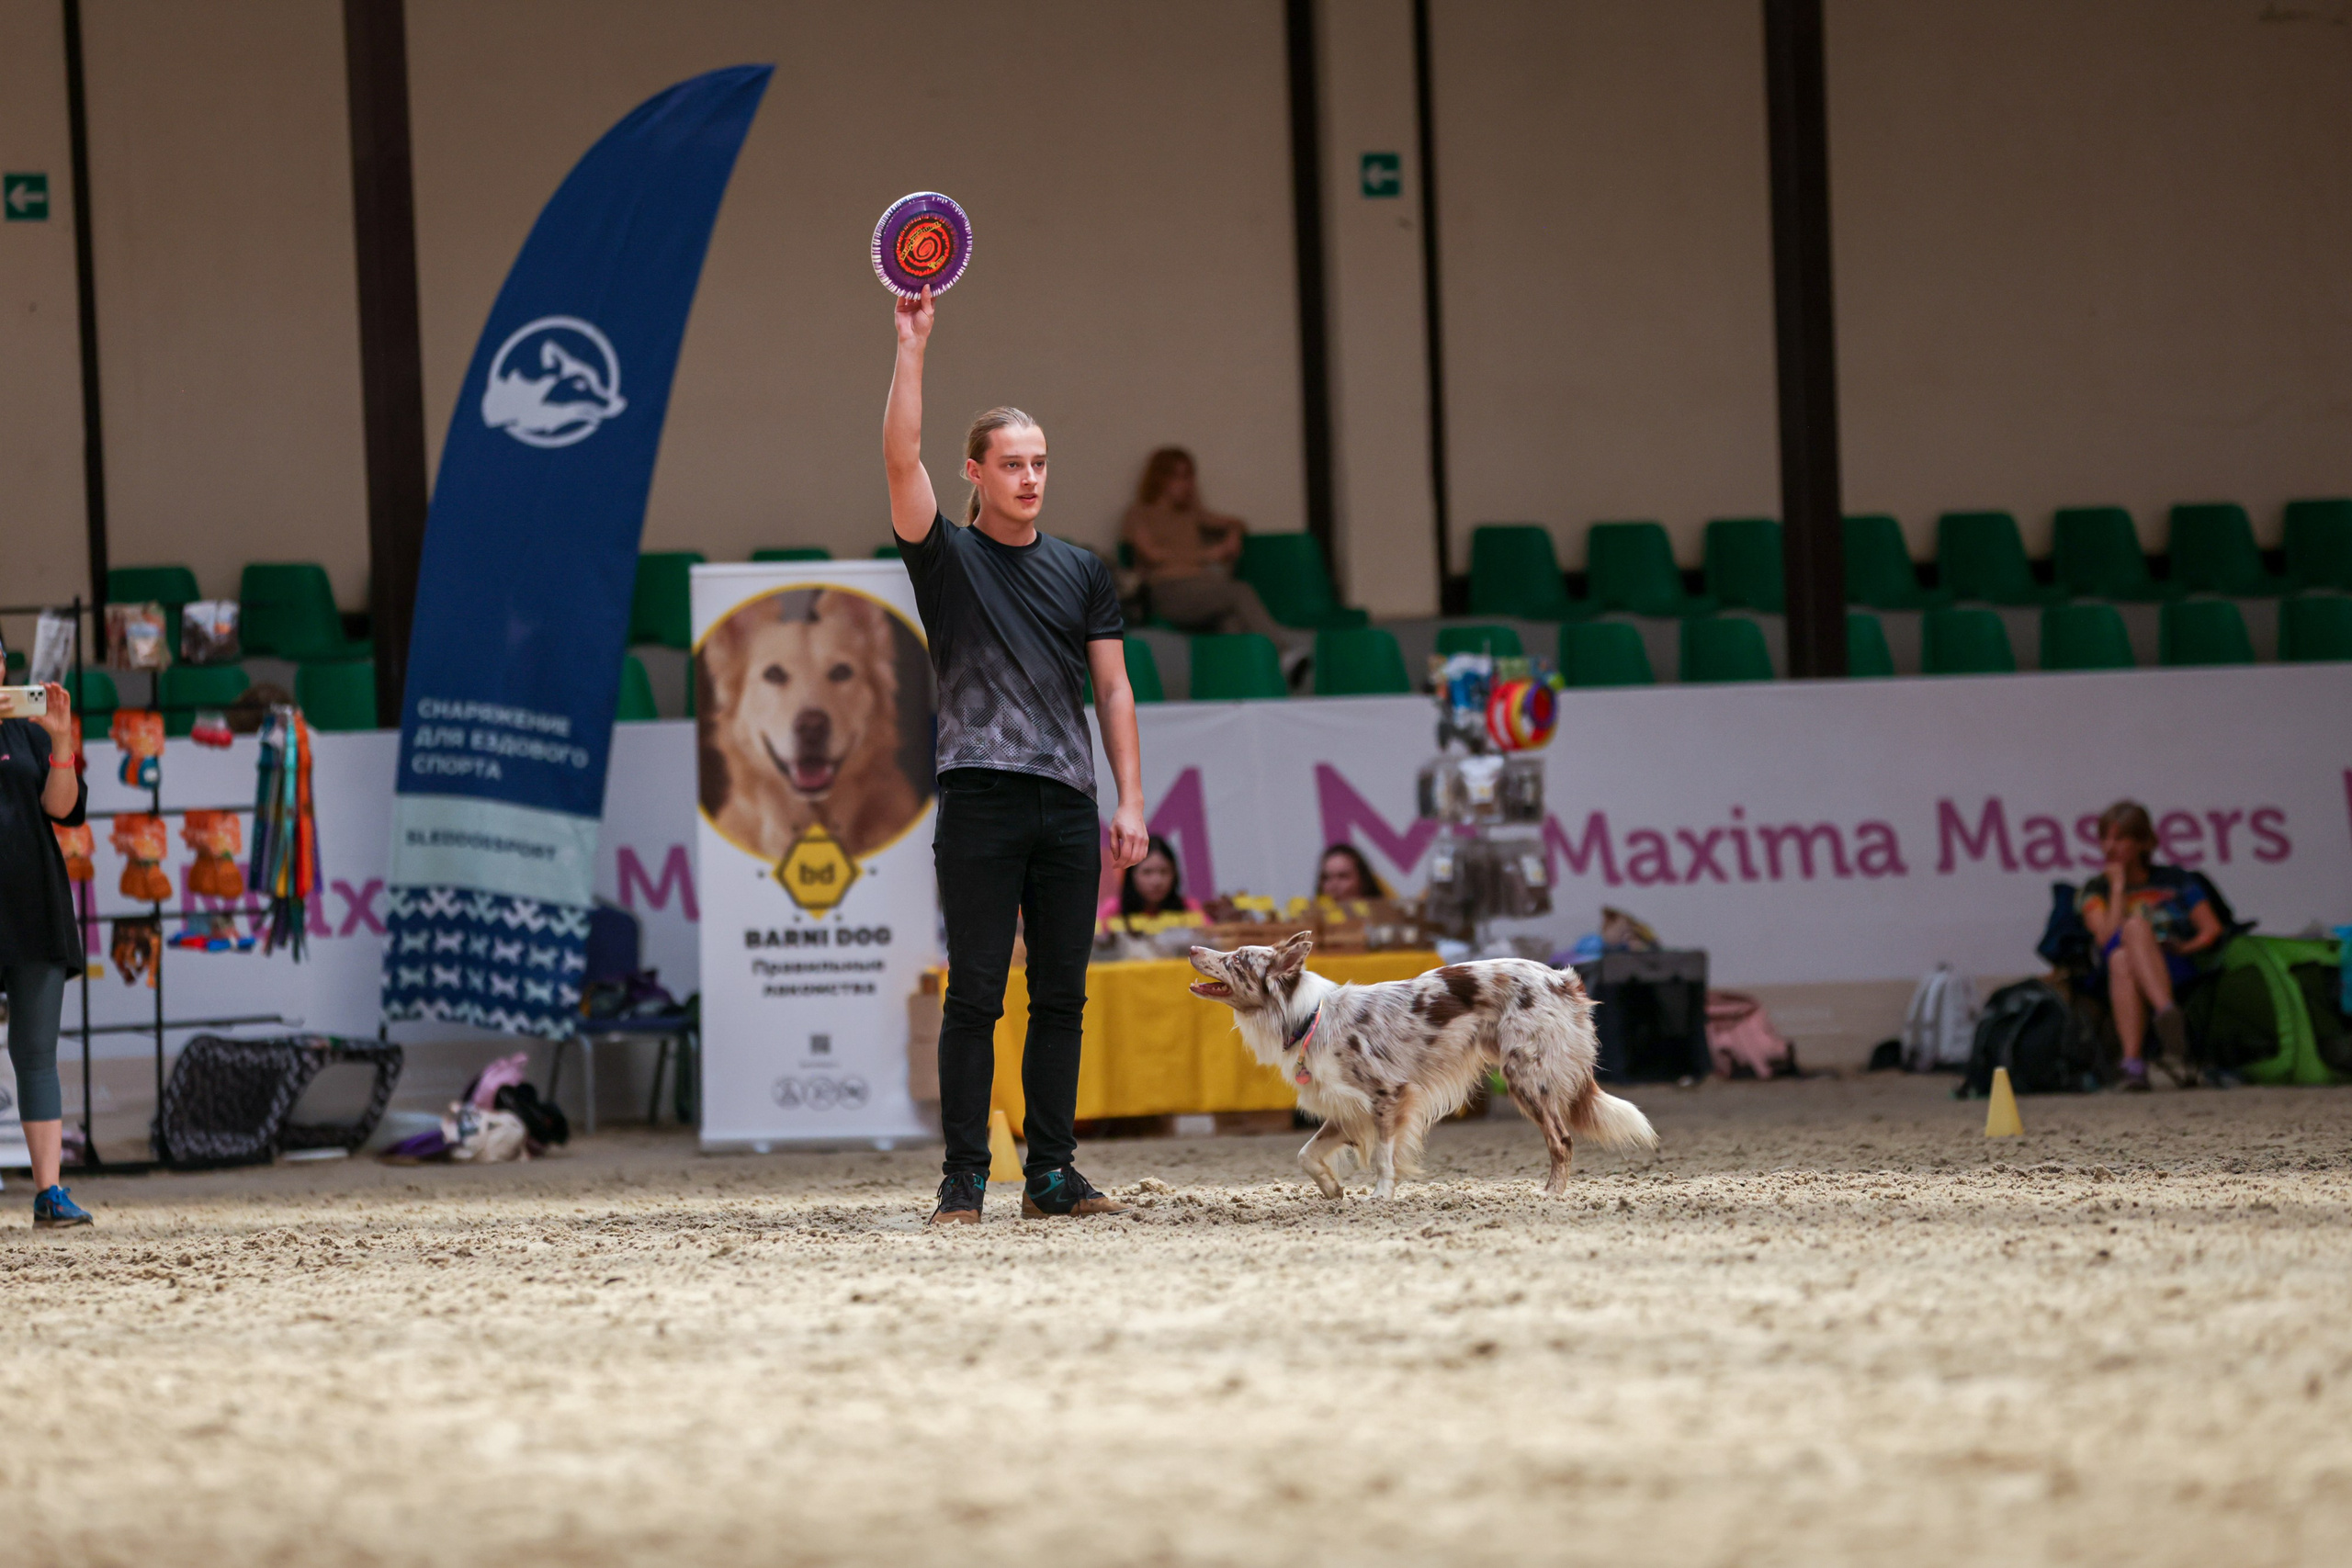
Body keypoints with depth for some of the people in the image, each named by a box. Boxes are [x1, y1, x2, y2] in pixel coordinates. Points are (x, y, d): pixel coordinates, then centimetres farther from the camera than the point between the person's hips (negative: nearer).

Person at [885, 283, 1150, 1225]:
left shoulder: (1083, 572, 14)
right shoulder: (945, 558, 4)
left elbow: (1113, 688, 13)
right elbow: (900, 460, -11)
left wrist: (1130, 803, 4)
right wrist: (913, 345, -16)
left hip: (1068, 807, 4)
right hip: (980, 802, -4)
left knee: (1060, 998, 5)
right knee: (976, 996, -5)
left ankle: (1051, 1174, 10)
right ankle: (963, 1181, -3)